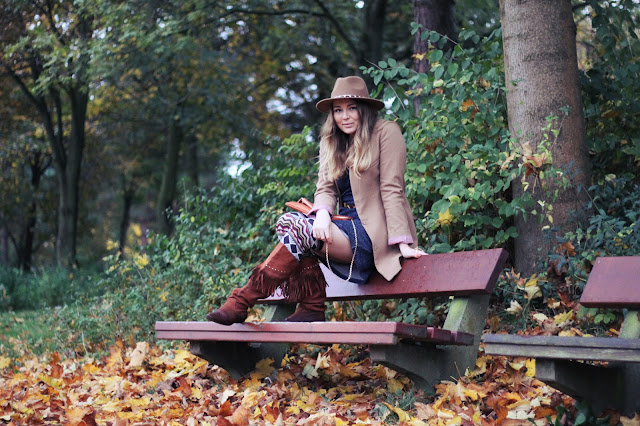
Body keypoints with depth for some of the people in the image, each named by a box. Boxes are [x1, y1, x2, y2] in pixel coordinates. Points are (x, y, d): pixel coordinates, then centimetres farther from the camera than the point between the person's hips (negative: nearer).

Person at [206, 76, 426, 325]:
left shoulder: (386, 132, -2)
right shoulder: (332, 142, 16)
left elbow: (392, 189, -10)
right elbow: (325, 188, 6)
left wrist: (402, 243, -17)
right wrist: (322, 213, -18)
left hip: (374, 234, -6)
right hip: (348, 227, 7)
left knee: (300, 229, -25)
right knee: (288, 220, -18)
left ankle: (242, 301, -23)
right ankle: (311, 307, -17)